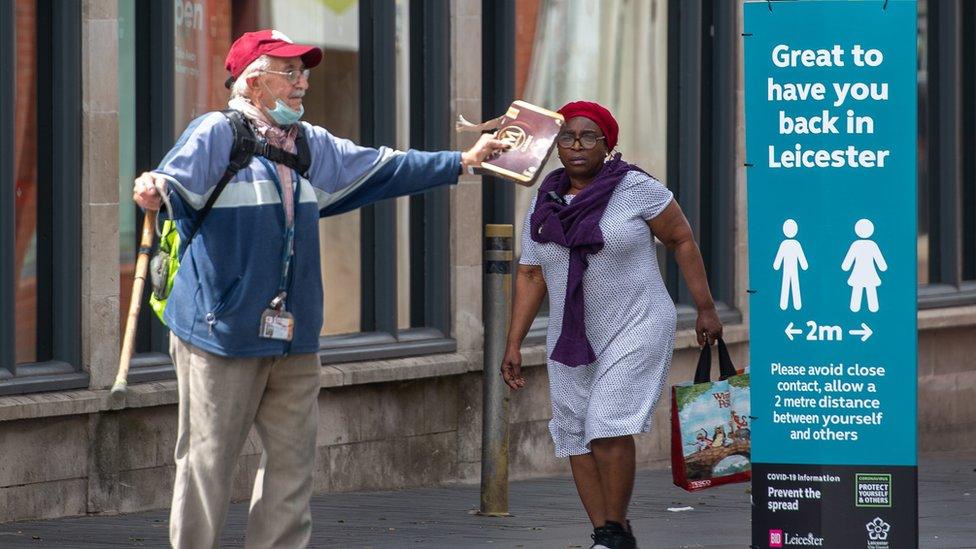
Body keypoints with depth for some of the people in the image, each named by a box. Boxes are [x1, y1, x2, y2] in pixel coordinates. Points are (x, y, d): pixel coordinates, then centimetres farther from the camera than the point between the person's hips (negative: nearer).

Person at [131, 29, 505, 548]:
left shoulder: (313, 145, 15)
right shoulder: (215, 134, -8)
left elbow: (384, 168, 26)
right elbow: (178, 179, -25)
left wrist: (462, 161, 29)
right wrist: (155, 190, -49)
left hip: (294, 337, 7)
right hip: (223, 327, -7)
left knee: (291, 463, 9)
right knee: (207, 462, -4)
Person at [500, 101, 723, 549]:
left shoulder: (636, 188, -9)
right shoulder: (545, 204, 5)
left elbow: (682, 240, -1)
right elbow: (530, 277, 9)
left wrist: (706, 309, -2)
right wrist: (513, 344, 4)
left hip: (635, 331, -6)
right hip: (572, 339, 6)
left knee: (609, 428, -17)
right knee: (576, 439, 3)